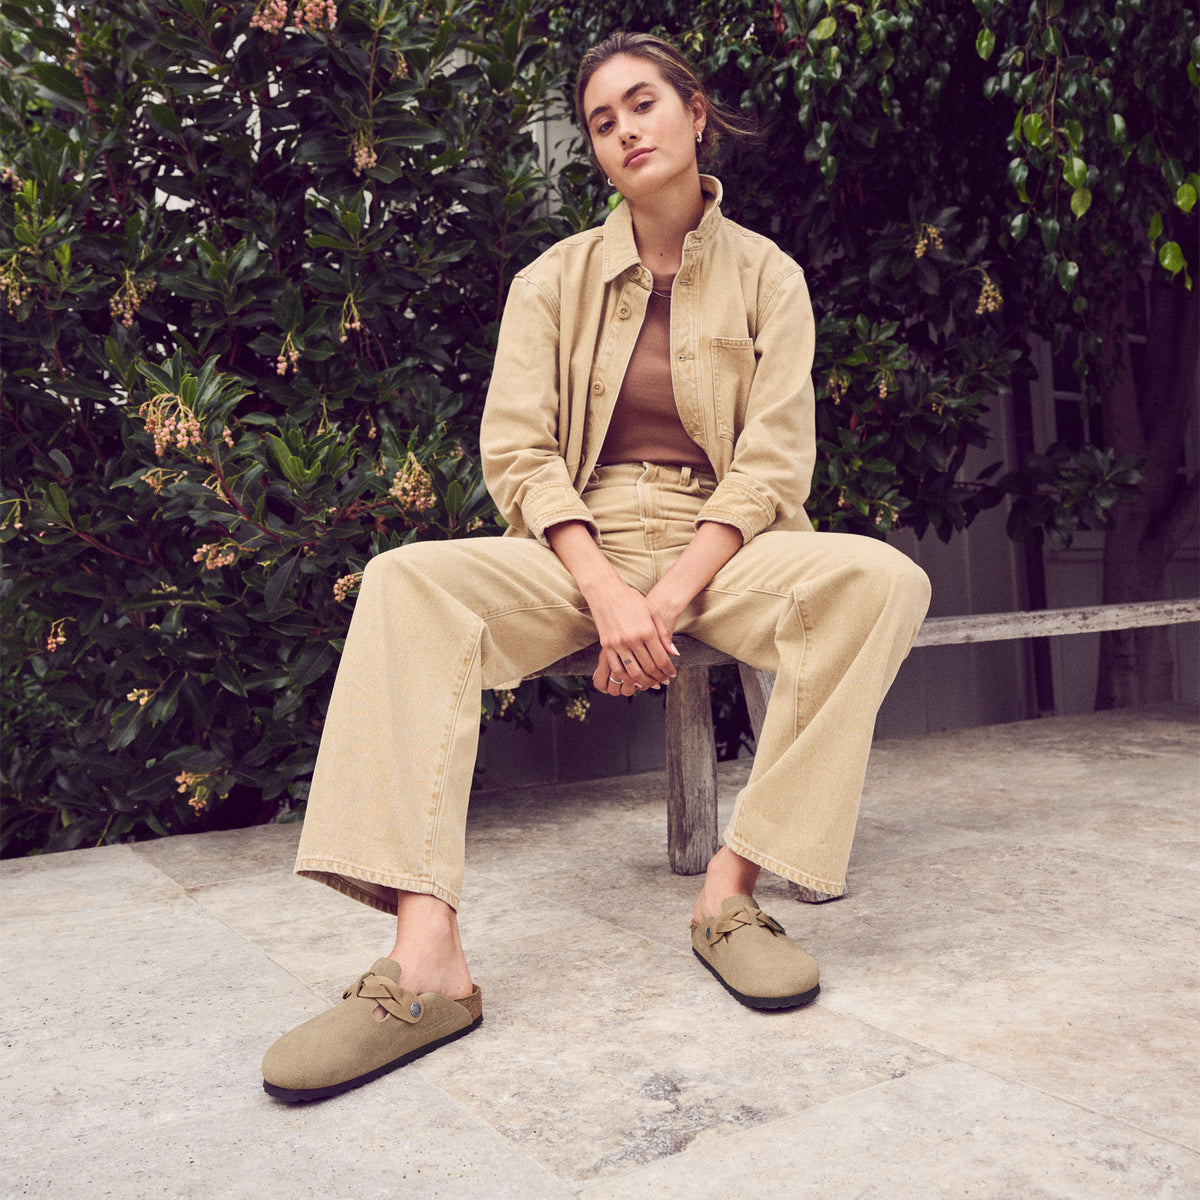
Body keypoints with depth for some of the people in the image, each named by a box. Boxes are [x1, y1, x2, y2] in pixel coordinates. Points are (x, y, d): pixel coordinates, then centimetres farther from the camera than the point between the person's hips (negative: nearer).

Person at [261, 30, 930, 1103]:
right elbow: (517, 453, -1)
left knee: (882, 580, -29)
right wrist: (607, 593, -18)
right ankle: (427, 963, -37)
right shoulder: (555, 281, 9)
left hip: (722, 546, 0)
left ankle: (732, 889, -25)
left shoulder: (766, 277, 7)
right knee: (407, 582, -27)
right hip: (580, 547, 1)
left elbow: (773, 466, -2)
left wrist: (670, 598, -17)